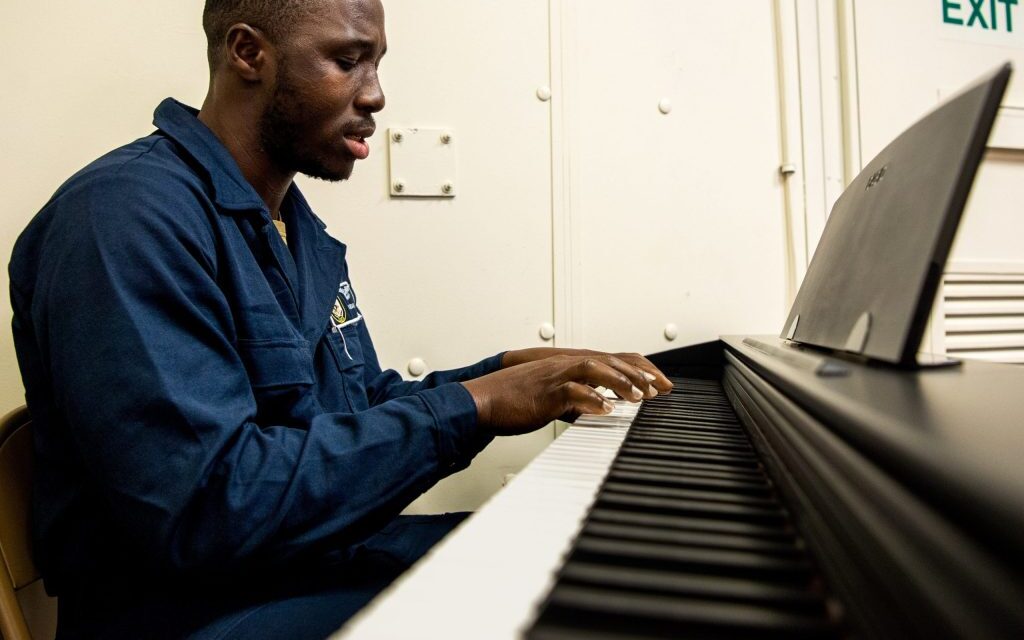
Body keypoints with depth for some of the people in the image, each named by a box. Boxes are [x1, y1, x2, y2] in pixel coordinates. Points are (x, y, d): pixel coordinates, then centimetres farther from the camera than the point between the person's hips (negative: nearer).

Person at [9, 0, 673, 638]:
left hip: (330, 558, 8)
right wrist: (472, 405, -23)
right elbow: (206, 509, -28)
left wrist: (509, 373, -2)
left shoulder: (298, 227, 10)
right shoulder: (126, 213, -19)